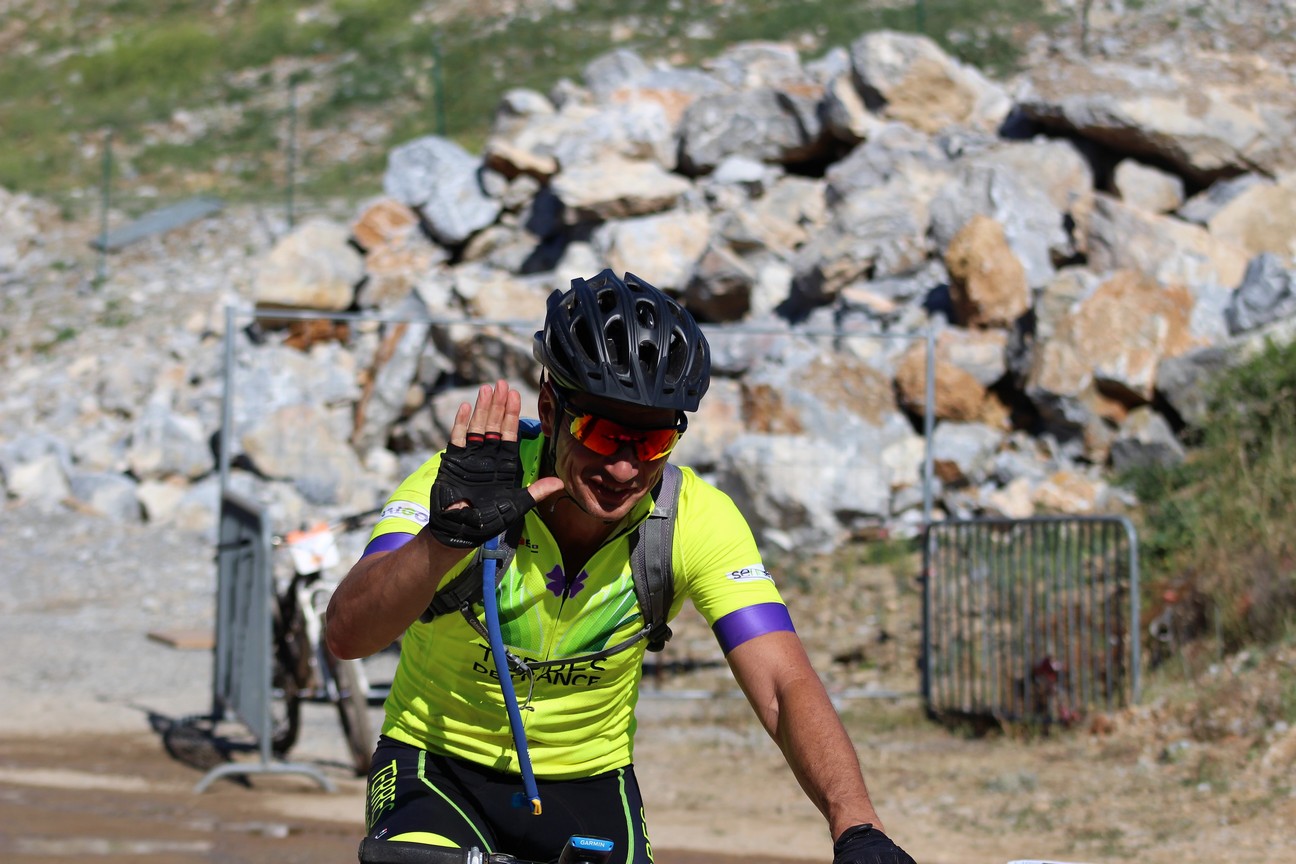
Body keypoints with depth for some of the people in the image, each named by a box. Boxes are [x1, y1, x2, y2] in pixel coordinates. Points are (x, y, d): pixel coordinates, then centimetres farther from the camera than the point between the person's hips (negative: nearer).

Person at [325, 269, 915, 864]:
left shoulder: (699, 520, -17)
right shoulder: (463, 484, -23)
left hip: (589, 785, 3)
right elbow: (346, 634, -34)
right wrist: (448, 536, -52)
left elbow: (785, 687, -24)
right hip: (439, 766, -2)